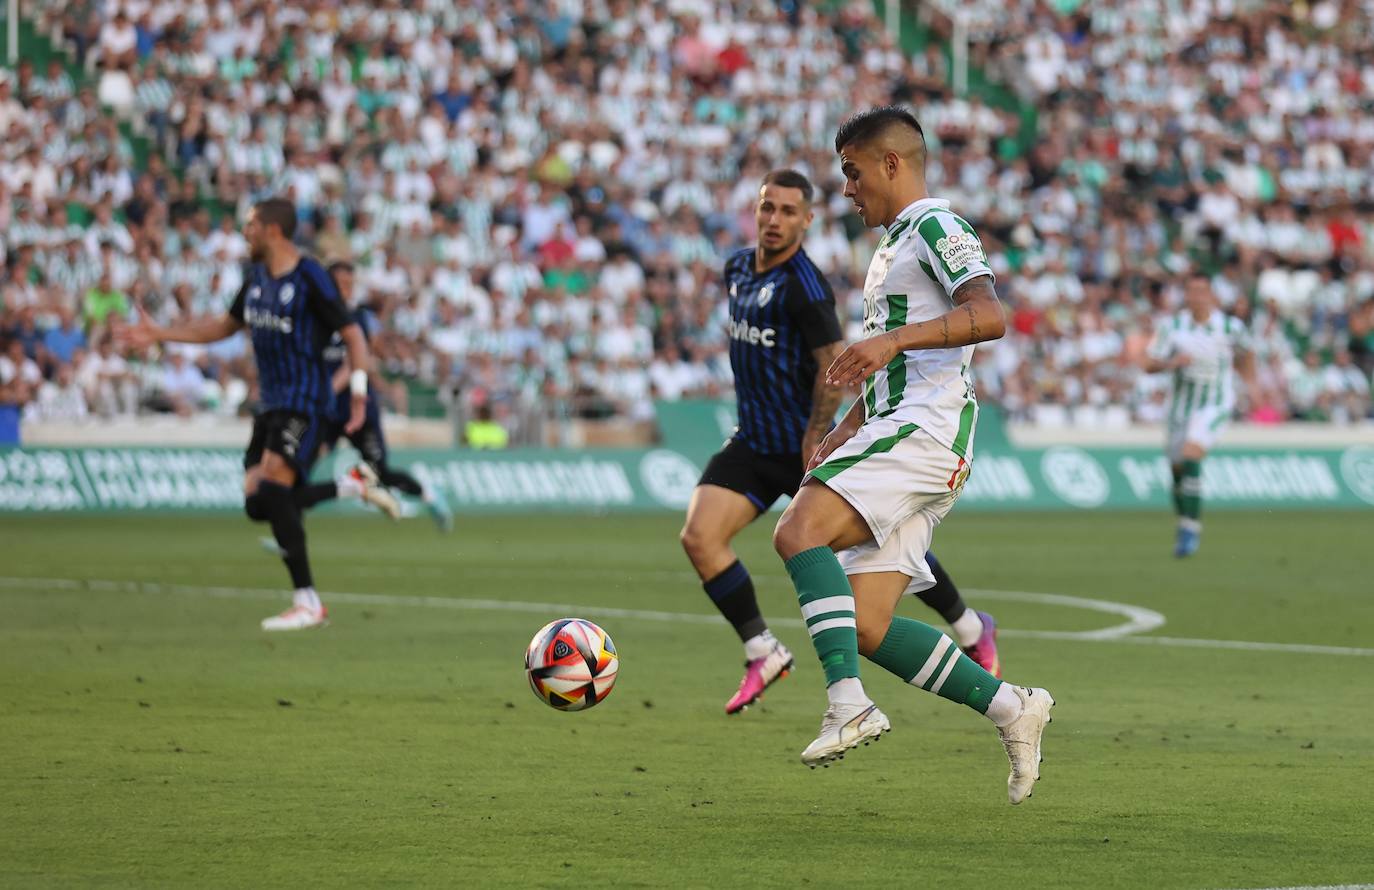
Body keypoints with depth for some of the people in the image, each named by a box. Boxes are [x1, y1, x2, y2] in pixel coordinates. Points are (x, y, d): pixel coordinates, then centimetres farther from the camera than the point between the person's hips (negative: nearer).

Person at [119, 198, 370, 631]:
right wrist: (160, 334, 24)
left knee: (272, 489, -22)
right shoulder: (256, 277, 12)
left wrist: (358, 392, -19)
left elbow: (353, 336, -9)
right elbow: (226, 325, 26)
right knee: (256, 502, -2)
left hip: (304, 404, -8)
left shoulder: (311, 279, -11)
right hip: (271, 405, 8)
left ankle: (308, 603, -20)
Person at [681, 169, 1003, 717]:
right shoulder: (738, 267, 7)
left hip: (804, 447, -7)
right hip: (752, 444, 7)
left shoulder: (803, 285, -18)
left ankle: (971, 627, 25)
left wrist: (813, 441, -20)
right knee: (699, 537, -12)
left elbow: (834, 366, -20)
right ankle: (762, 654, 1)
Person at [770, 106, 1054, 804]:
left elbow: (988, 314, -21)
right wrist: (836, 441, 26)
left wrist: (892, 340, -32)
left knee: (798, 532, -26)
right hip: (896, 433, 10)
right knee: (865, 629, 0)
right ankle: (1010, 708, 4)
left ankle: (848, 705, -34)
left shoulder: (935, 227, -3)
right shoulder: (891, 248, 28)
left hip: (925, 431, -10)